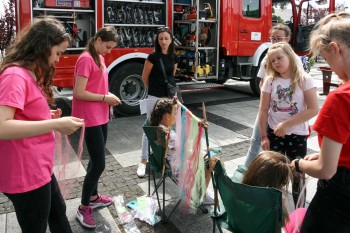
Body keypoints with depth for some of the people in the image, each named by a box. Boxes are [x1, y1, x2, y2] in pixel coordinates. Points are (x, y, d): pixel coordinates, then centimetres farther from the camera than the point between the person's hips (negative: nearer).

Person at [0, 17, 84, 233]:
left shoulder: (29, 74, 11)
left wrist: (47, 116, 5)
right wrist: (55, 124, -31)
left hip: (39, 168, 10)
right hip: (25, 174, -10)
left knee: (58, 212, 26)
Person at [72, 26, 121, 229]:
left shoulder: (99, 58, 12)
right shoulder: (86, 59, -16)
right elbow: (79, 93, -21)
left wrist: (108, 99, 5)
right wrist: (105, 98, -16)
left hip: (101, 116, 9)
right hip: (90, 119, -9)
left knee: (97, 159, 18)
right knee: (99, 163, -5)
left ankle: (94, 197, 34)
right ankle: (83, 208, 10)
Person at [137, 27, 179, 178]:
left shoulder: (174, 57, 4)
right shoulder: (153, 56, -11)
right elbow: (145, 77, -4)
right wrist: (153, 89, 8)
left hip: (170, 96, 5)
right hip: (154, 97, -5)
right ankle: (144, 161, 9)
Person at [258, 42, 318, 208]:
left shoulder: (304, 80, -10)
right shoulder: (270, 81, -2)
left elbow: (313, 109, -15)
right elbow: (263, 110, -1)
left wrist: (286, 124, -18)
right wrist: (264, 136, -4)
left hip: (297, 135, -2)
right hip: (274, 133, 2)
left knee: (297, 174, 9)